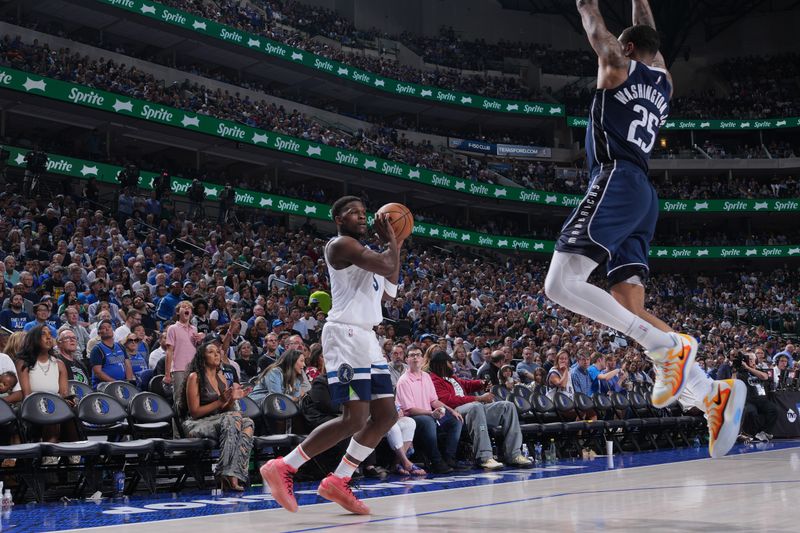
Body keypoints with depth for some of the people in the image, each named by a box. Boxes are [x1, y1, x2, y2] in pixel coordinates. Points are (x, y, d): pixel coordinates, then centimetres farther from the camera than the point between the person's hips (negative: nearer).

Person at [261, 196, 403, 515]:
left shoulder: (360, 253, 23)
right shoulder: (341, 244, -8)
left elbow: (389, 291, 26)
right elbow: (387, 266, -21)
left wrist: (396, 248, 19)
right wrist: (391, 242, -1)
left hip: (366, 338, 10)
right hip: (346, 335, -10)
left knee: (386, 415, 6)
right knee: (355, 419, -16)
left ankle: (337, 481, 9)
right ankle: (282, 468, -11)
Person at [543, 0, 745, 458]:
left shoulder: (619, 65, 6)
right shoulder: (664, 79, 23)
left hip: (616, 181, -8)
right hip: (644, 196, 8)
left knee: (561, 285, -19)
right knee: (630, 311, 2)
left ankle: (668, 345, -30)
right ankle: (712, 395, -13)